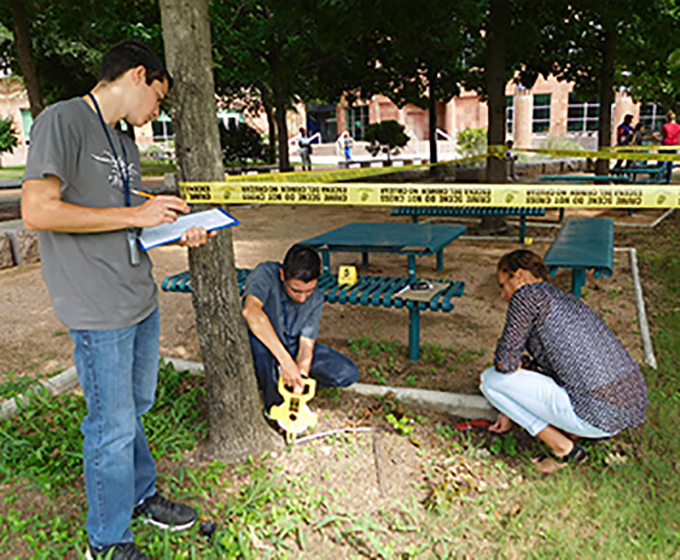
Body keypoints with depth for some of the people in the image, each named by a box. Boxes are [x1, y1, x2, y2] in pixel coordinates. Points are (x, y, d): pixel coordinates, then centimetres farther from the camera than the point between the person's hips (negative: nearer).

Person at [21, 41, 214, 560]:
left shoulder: (125, 144, 17)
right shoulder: (62, 120, -11)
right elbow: (37, 210, -21)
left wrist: (177, 234, 5)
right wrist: (135, 215, -19)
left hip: (142, 300, 9)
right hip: (99, 311, -8)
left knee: (135, 407, 21)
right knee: (113, 427, 4)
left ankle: (141, 496, 41)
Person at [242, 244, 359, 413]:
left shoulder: (316, 299, -14)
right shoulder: (266, 273, -28)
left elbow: (306, 345, -16)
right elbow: (250, 311, -46)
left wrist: (298, 390, -31)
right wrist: (285, 360, -49)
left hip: (292, 348, 4)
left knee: (348, 374, -11)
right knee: (256, 338, -40)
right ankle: (275, 403, -16)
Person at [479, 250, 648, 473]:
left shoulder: (527, 295, -7)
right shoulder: (567, 298, 19)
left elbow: (504, 362, -13)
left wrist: (522, 364, 11)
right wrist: (512, 412, 33)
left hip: (600, 414, -9)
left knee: (491, 378, 0)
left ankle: (564, 449, 3)